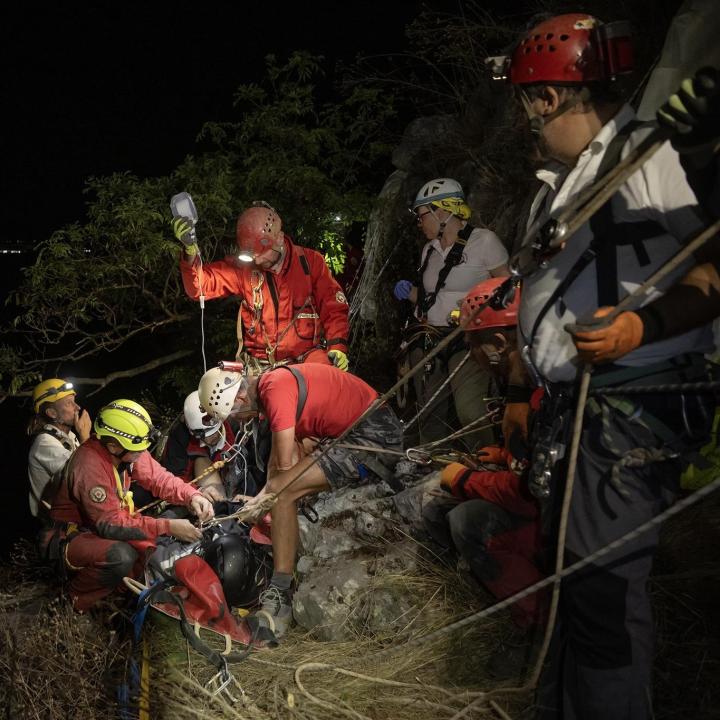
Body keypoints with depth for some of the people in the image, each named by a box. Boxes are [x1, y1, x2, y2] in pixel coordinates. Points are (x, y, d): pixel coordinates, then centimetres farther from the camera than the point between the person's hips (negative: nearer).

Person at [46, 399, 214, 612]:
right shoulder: (90, 465, -32)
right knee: (121, 557, -35)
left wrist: (193, 496, -22)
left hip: (105, 524, 8)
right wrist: (167, 527, -32)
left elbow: (159, 478, -2)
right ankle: (77, 596, -8)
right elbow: (110, 524, -31)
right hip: (73, 536, -8)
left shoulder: (127, 451, -8)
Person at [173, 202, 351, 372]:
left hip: (306, 357, -2)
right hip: (259, 365, 2)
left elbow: (333, 306, 4)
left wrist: (337, 346, -11)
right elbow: (199, 285, -5)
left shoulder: (310, 261, 1)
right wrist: (190, 251, -23)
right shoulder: (243, 267, 2)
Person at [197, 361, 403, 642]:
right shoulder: (269, 385, 12)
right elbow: (278, 457, 17)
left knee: (283, 493, -16)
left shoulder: (276, 390, -19)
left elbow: (285, 466, -17)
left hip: (373, 437, -11)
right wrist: (267, 495, 10)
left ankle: (279, 599, -14)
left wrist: (266, 495, -1)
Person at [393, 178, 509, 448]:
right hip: (429, 340, 6)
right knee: (430, 415, 6)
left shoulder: (483, 240, -3)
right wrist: (410, 292, 4)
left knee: (470, 414, -20)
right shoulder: (429, 250, 17)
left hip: (467, 339, -6)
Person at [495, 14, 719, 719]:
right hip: (567, 409, 9)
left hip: (632, 410, -9)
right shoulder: (556, 185, 19)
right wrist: (519, 386, 24)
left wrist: (643, 325, -33)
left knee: (604, 583, -9)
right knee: (566, 573, 16)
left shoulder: (649, 157, -11)